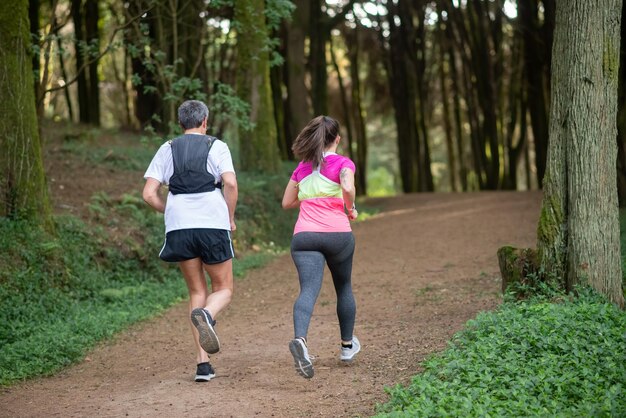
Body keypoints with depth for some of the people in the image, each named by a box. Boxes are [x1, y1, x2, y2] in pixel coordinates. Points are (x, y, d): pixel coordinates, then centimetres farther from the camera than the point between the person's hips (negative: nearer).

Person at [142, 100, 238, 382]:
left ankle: (203, 363, 6)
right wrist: (230, 219, 2)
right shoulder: (216, 147, 5)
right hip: (213, 225, -3)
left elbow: (149, 194, 4)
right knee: (223, 290, 12)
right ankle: (206, 315, -25)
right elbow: (230, 183, -11)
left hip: (178, 228, 3)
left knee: (197, 292, 14)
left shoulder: (167, 150, 12)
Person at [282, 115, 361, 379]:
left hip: (304, 236, 2)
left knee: (308, 290, -14)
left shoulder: (302, 167, 16)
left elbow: (287, 202, 22)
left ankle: (300, 339, -42)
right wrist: (351, 209, -2)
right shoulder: (343, 163, 3)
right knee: (344, 288, 21)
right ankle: (347, 345, 35)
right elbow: (348, 187, -19)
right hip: (337, 234, -2)